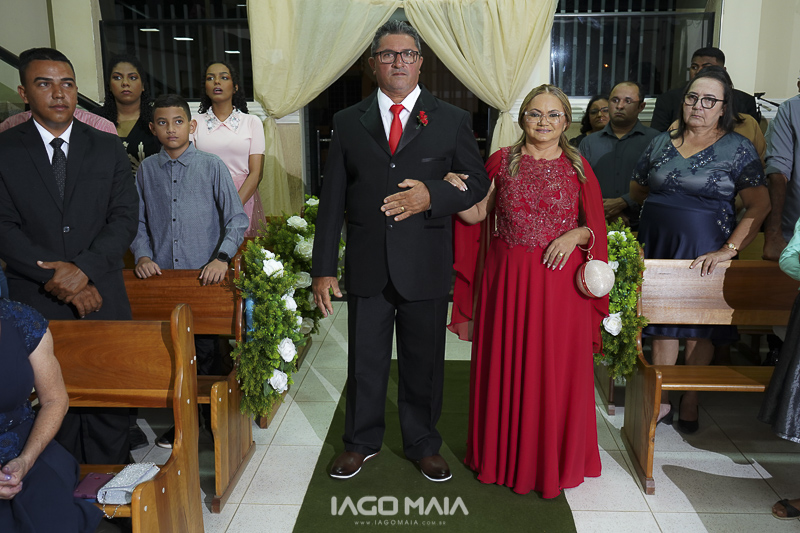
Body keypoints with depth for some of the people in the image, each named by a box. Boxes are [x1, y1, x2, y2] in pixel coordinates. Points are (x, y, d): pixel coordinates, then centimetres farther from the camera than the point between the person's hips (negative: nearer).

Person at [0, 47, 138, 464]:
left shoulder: (108, 148, 7)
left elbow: (124, 219, 0)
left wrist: (83, 268, -14)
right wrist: (55, 276, -14)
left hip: (101, 298, 1)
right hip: (35, 304, 0)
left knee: (109, 403, 5)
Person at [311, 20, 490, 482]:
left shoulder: (451, 120, 3)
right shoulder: (349, 122, 6)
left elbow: (478, 182, 4)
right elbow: (333, 199, 3)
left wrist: (432, 196, -16)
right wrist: (324, 268, -1)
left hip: (425, 266, -1)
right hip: (367, 266, 1)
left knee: (424, 362, 12)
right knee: (365, 360, 14)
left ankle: (424, 444, 34)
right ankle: (362, 441, 36)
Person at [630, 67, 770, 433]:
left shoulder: (738, 149, -3)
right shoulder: (661, 143, 9)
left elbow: (759, 205, -11)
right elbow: (637, 190, 18)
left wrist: (729, 249, -19)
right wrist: (667, 204, 5)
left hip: (703, 252, -3)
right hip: (657, 247, 3)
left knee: (699, 327, 7)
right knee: (662, 323, 7)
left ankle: (690, 401, 22)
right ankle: (660, 401, 18)